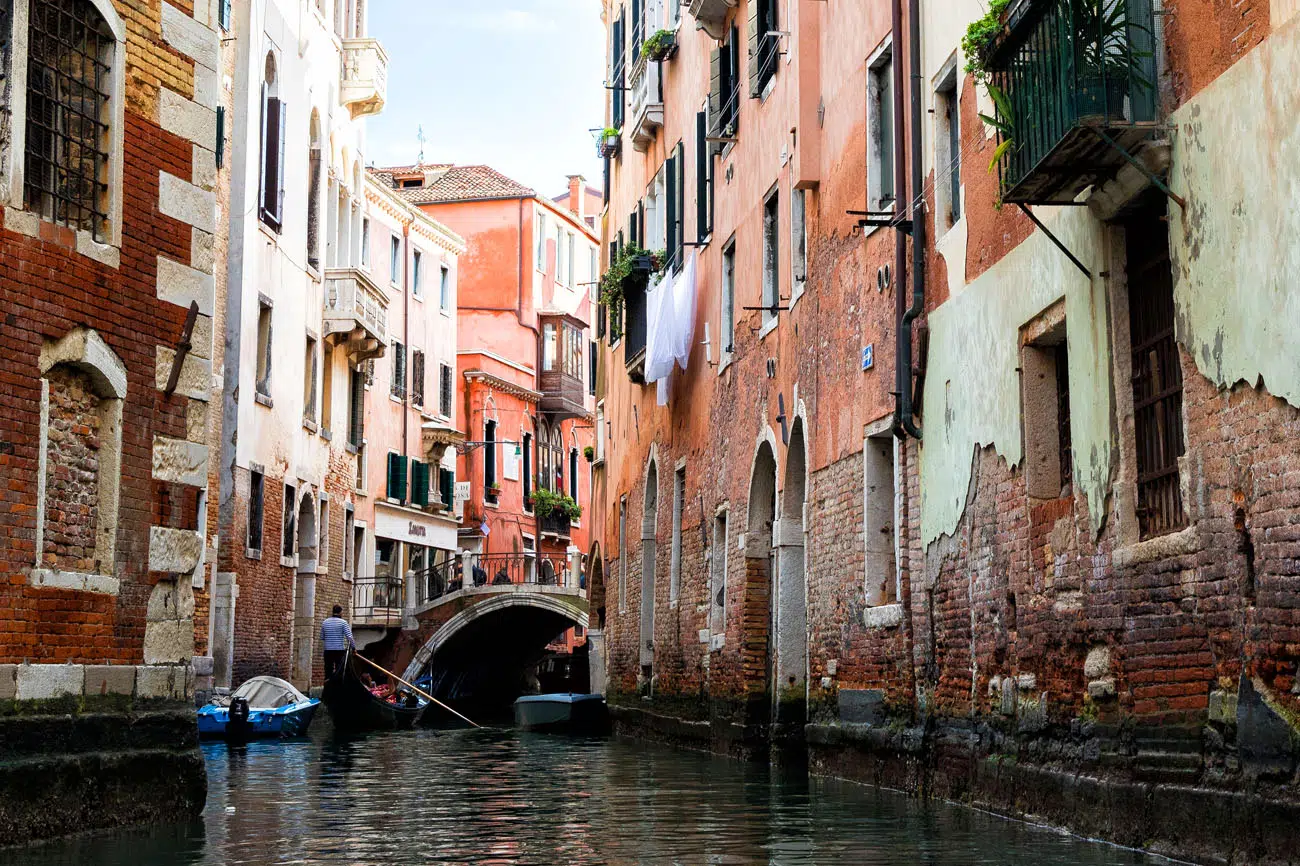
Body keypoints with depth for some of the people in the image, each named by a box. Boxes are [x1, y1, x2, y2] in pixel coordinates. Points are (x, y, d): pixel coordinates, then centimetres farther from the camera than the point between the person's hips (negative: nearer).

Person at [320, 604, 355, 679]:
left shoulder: (325, 622, 7)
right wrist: (353, 647, -3)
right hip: (340, 650, -4)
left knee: (328, 671, 7)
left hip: (328, 650, 4)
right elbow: (349, 637, -12)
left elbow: (322, 637, 12)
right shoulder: (343, 622, -7)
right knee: (340, 671, 1)